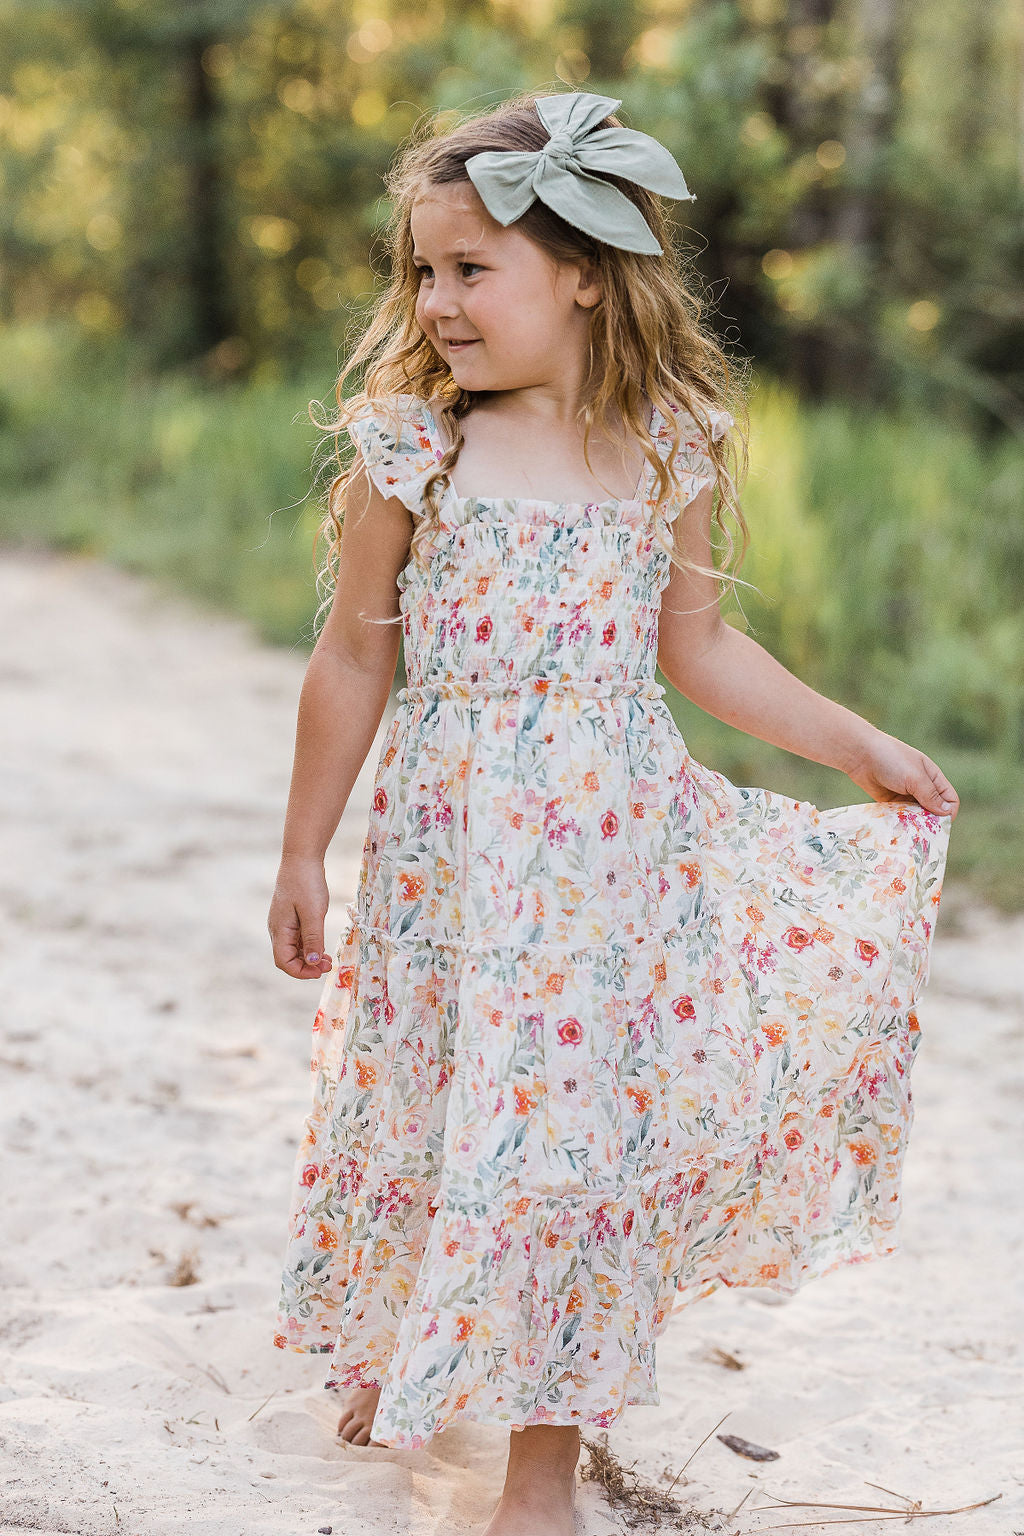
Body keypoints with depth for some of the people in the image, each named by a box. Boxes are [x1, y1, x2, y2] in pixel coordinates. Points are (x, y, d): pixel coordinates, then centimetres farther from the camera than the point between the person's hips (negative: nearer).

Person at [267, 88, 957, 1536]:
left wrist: (860, 746, 11)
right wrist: (303, 850, 4)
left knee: (578, 1113, 3)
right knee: (428, 1099, 9)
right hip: (448, 846, 0)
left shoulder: (673, 452, -1)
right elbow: (356, 657, 1)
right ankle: (398, 1352, 38)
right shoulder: (410, 449, -5)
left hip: (616, 841, 1)